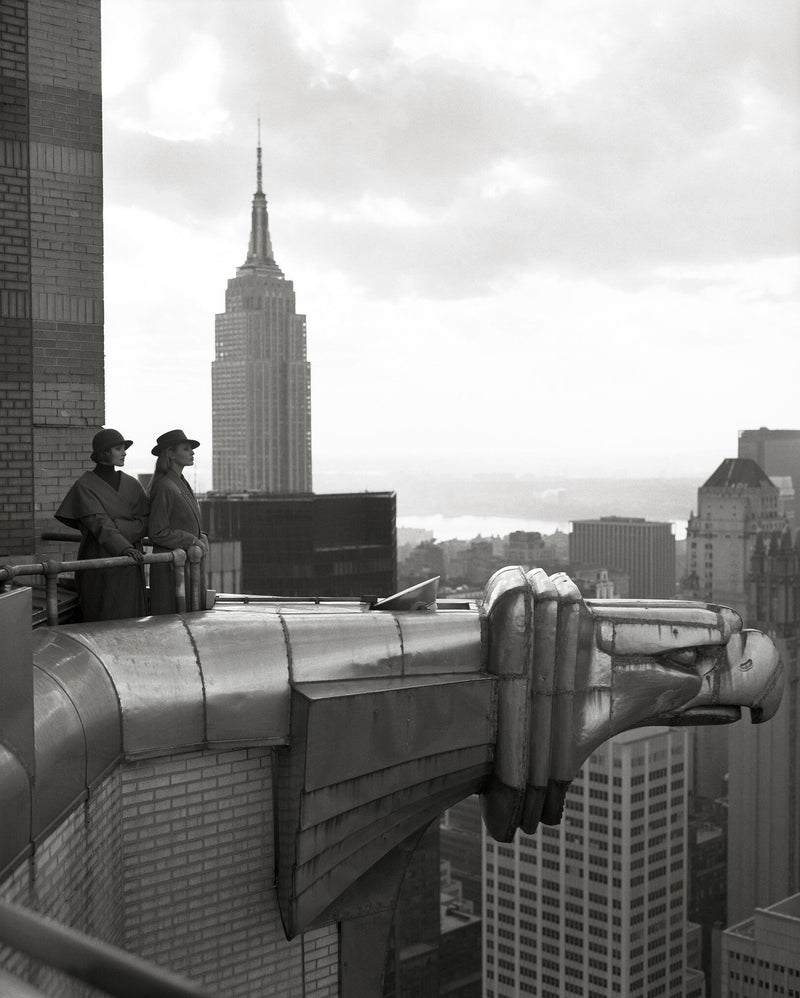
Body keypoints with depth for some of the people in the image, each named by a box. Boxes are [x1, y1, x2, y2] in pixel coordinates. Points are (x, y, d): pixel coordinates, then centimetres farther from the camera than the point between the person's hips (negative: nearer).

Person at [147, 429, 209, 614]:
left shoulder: (182, 484, 14)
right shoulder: (164, 487, -14)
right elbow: (158, 533, -16)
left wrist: (202, 539, 2)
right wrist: (193, 542, -13)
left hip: (191, 563, 9)